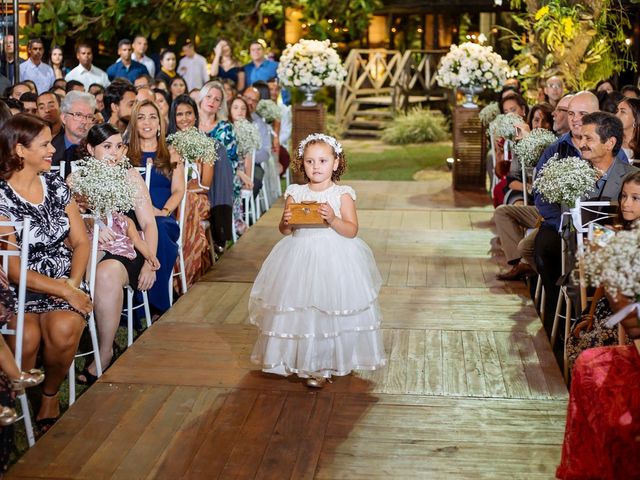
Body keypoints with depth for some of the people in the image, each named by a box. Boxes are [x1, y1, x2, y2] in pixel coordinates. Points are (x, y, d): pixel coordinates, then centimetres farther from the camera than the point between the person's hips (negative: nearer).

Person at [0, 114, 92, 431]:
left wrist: (73, 284, -8)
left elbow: (81, 242, 10)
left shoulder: (56, 185, 9)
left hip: (65, 282, 3)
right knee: (27, 337, -32)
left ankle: (50, 396, -1)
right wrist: (65, 292, -16)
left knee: (63, 328, -29)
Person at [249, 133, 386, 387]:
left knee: (330, 313, 0)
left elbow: (352, 230, -9)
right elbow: (284, 230, 7)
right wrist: (286, 222, -15)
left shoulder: (342, 194, -4)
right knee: (300, 310, 6)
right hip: (300, 259, 3)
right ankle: (301, 359, 25)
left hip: (334, 261, -2)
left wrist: (333, 219, -25)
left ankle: (322, 366, 14)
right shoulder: (295, 193, 3)